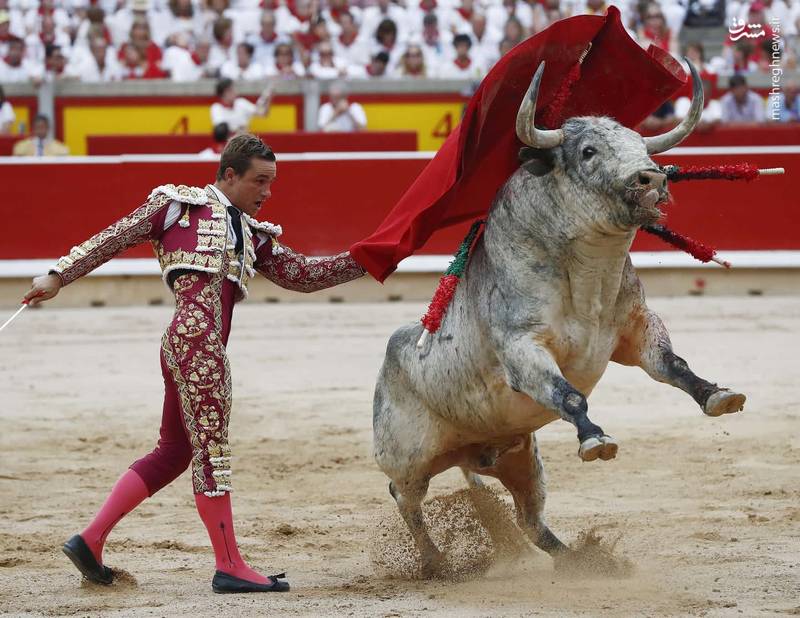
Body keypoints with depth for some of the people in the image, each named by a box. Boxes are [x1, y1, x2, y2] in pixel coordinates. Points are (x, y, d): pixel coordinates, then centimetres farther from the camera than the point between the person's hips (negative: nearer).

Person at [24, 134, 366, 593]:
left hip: (203, 349, 9)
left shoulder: (252, 236, 26)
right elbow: (115, 240, 7)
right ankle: (230, 566, -3)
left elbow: (304, 275, 24)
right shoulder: (180, 204, 8)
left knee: (173, 453, 12)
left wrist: (365, 261, 15)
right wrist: (59, 276, 1)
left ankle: (90, 541, 14)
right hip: (195, 336, -9)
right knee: (211, 448, -6)